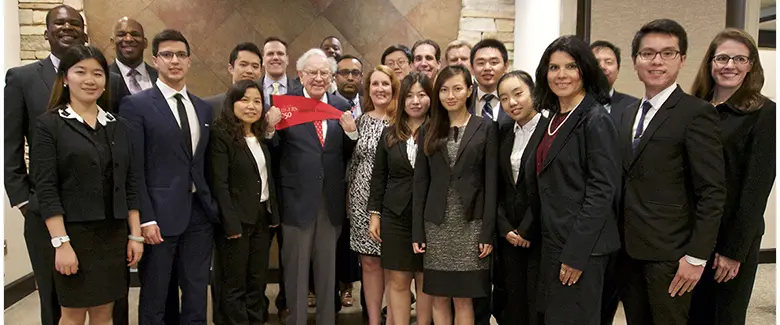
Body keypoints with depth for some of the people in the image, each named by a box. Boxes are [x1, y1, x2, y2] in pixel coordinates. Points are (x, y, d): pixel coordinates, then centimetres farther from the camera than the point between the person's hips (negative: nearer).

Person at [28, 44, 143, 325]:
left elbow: (129, 184, 8)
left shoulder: (117, 126, 9)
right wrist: (61, 243, -17)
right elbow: (46, 190, -10)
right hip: (74, 233, -4)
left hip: (114, 235, 4)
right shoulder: (49, 125, -4)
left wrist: (135, 235, 4)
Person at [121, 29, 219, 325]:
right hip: (159, 214, -4)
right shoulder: (136, 105, -5)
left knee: (197, 296, 13)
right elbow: (133, 169, -10)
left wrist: (213, 206, 7)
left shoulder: (204, 108, 11)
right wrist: (145, 218, -15)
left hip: (200, 213, 5)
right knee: (154, 299, 10)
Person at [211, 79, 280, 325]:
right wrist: (231, 223, -18)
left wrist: (273, 213, 8)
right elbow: (219, 183, -15)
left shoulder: (261, 137, 12)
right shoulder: (222, 135, -10)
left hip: (262, 217, 7)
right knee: (234, 285, 4)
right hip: (237, 219, -7)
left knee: (258, 281, 14)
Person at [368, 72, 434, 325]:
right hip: (396, 216, 2)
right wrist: (374, 214, 6)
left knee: (425, 281, 7)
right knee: (397, 280, 7)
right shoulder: (390, 134, 6)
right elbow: (378, 176, 9)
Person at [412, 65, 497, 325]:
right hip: (436, 225, 3)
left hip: (470, 224, -2)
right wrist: (417, 231, 1)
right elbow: (420, 183, 6)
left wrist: (488, 232, -9)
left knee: (463, 298, 4)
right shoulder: (429, 132, 9)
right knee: (439, 298, 8)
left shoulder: (485, 129, 1)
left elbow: (491, 183, -3)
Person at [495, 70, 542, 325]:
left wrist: (527, 231, -9)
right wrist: (505, 228, -1)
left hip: (540, 235, -5)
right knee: (514, 304, 11)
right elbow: (498, 189, 10)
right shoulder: (504, 135, 10)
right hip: (510, 236, 5)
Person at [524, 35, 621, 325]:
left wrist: (575, 253, -19)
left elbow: (602, 192, -17)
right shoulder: (553, 121, 11)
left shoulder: (596, 120, -12)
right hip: (551, 241, 8)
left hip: (580, 246, -8)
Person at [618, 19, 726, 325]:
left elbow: (713, 192, -13)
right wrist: (618, 241, 9)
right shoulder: (628, 114, 11)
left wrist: (696, 256, -15)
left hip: (669, 253, -6)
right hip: (628, 250, 6)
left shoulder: (697, 113, -10)